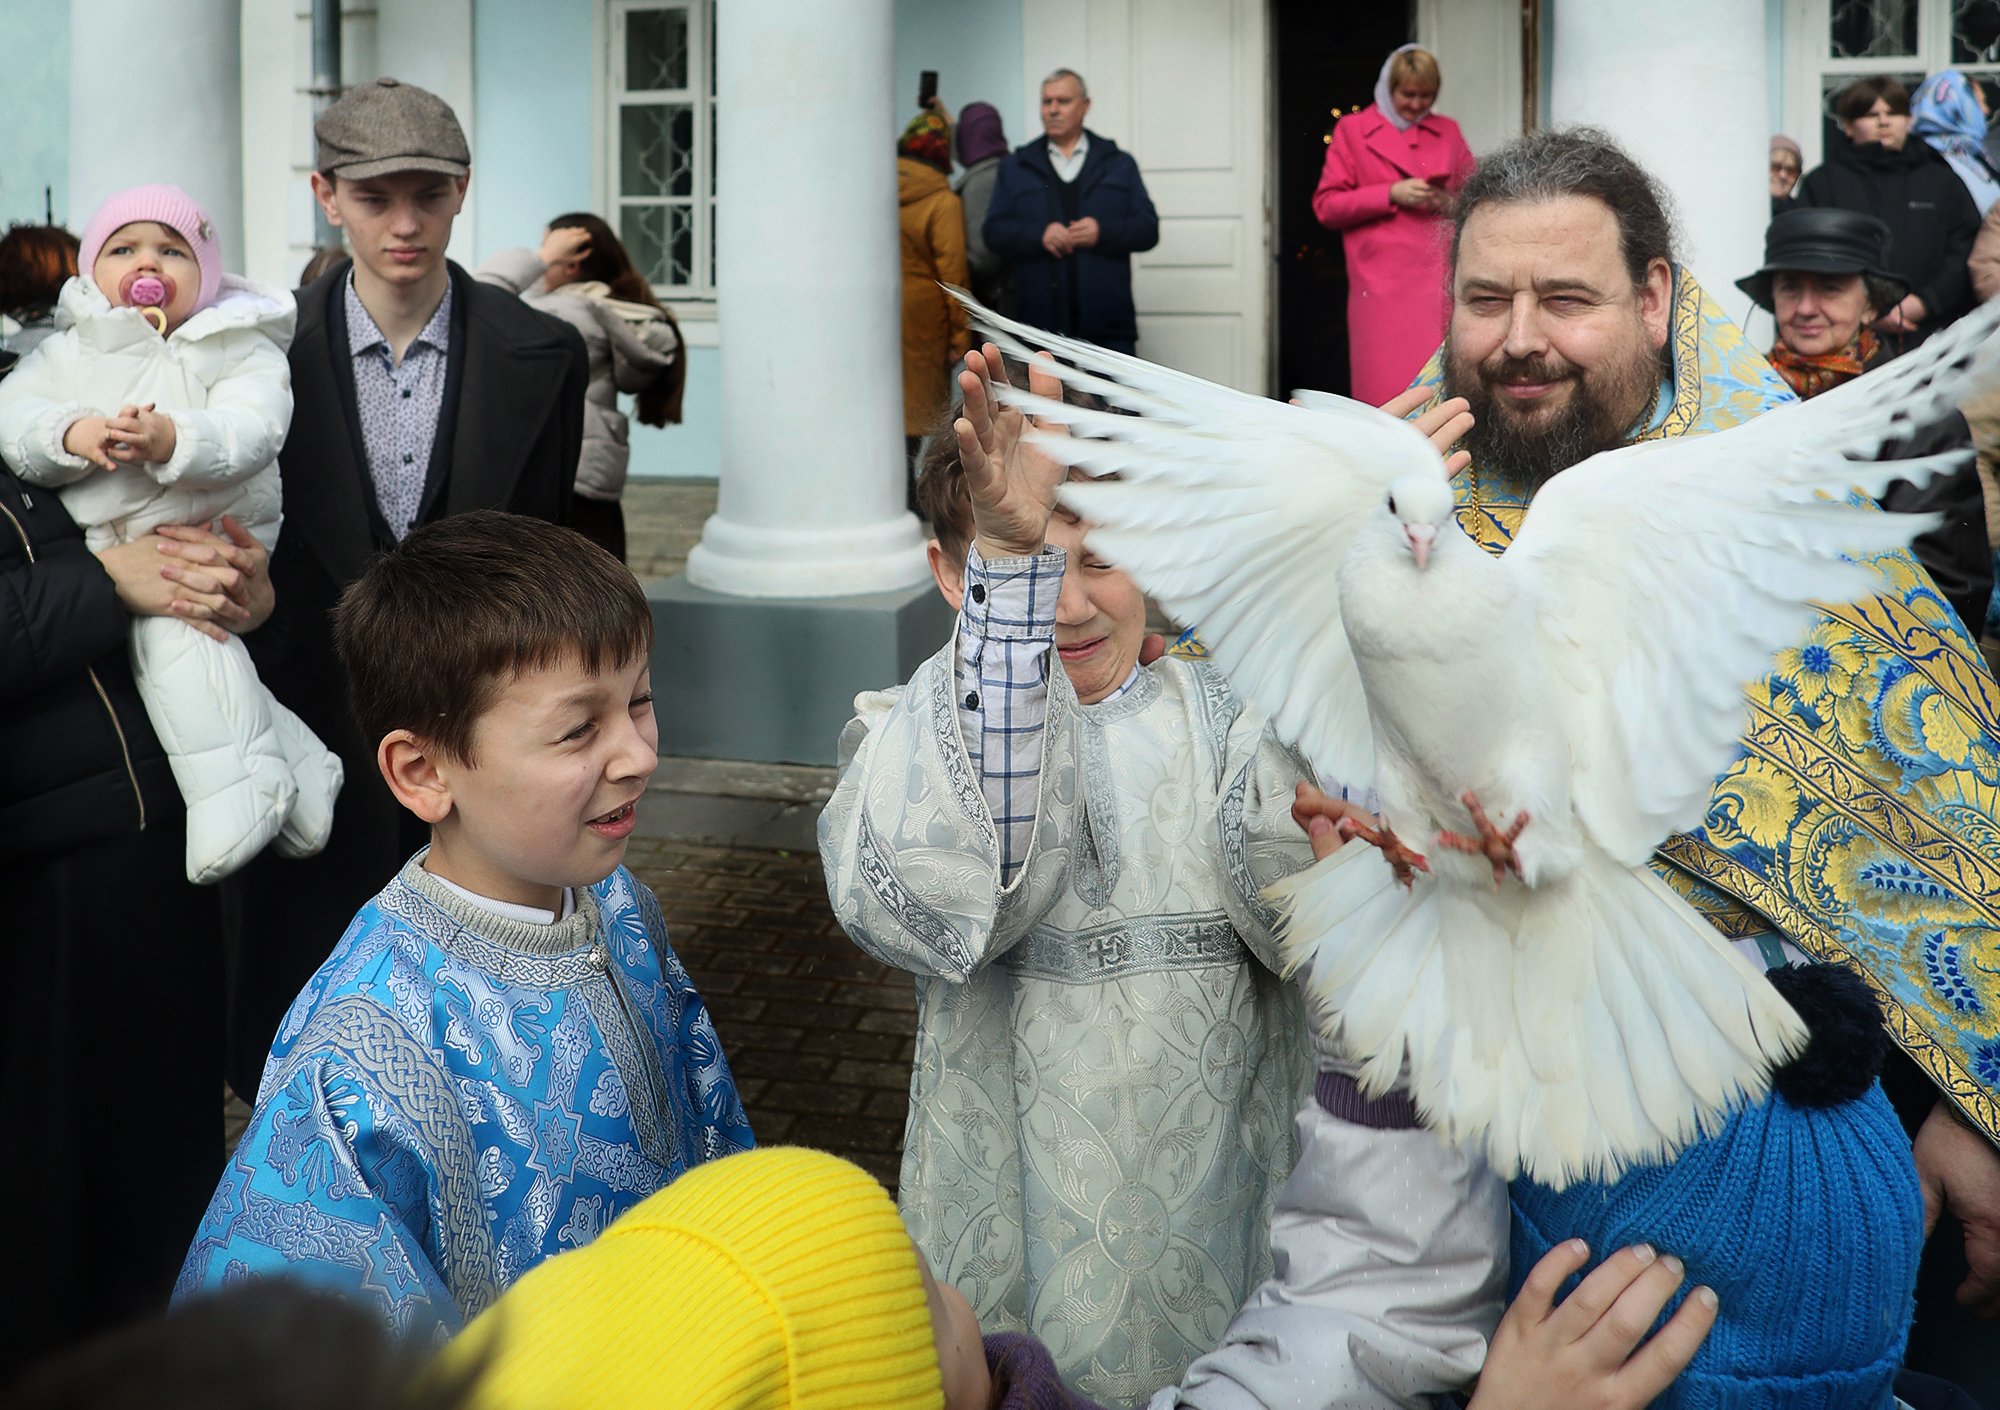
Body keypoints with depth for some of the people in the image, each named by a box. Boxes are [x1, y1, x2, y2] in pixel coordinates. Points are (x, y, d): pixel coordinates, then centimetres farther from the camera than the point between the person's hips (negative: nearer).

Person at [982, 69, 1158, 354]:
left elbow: (1148, 229, 6)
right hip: (1042, 321, 1)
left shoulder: (1119, 164, 12)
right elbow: (993, 231, 5)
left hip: (1108, 323, 0)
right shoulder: (1016, 168, 13)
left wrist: (1103, 232, -12)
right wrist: (1039, 235, -13)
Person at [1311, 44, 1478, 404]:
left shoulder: (1448, 131, 16)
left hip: (1438, 278, 2)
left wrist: (1451, 203, 1)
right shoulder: (1352, 130, 8)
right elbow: (1326, 206, 2)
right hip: (1381, 279, -2)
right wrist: (1391, 194, -10)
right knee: (1385, 389, -7)